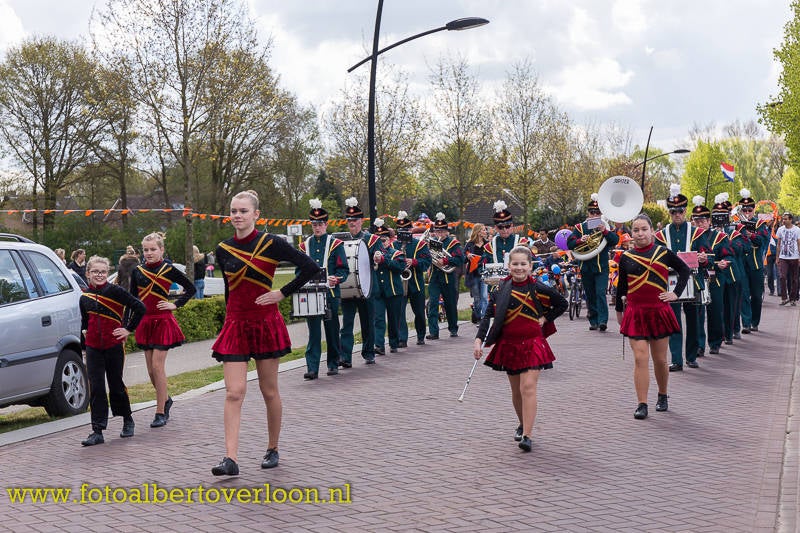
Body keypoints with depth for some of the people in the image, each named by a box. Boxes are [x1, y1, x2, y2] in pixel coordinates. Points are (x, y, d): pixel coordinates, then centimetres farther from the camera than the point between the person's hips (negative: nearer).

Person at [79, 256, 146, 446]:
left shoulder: (115, 291, -7)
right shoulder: (84, 298, 8)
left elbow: (140, 307, -6)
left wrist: (128, 329, -5)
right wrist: (85, 332, 11)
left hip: (114, 345, -3)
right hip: (93, 347, 3)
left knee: (116, 384, 6)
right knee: (96, 388, -2)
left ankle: (128, 421, 29)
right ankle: (97, 432, 0)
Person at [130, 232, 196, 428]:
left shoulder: (169, 270, -4)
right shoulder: (137, 272, 5)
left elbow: (191, 289, 5)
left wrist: (175, 304, -4)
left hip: (163, 321, -4)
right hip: (145, 322, 4)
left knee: (157, 366, -8)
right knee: (151, 370, 7)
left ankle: (160, 412, -1)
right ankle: (166, 399, 32)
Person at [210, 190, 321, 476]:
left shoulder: (271, 244, -7)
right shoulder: (223, 250, 4)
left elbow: (311, 267, -8)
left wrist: (282, 292, -9)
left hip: (266, 323, -2)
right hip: (235, 324, 2)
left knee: (269, 391, 8)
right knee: (233, 392, -8)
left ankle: (272, 450, 25)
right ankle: (230, 458, -12)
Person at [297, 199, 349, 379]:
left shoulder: (335, 244, 2)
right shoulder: (305, 245, 11)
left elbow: (344, 269, 0)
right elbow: (299, 270, 14)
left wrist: (336, 278, -19)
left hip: (330, 294, -1)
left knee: (332, 330, 8)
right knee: (313, 331, -3)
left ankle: (333, 364, 20)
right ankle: (312, 368, -6)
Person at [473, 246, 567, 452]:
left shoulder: (538, 289, -6)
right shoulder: (501, 289, -2)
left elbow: (562, 304, 7)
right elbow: (488, 315, -4)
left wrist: (544, 319, -3)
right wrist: (479, 340, -15)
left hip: (532, 344, -3)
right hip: (508, 344, 3)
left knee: (528, 388, -12)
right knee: (516, 391, 14)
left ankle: (527, 435, -12)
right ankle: (522, 424, 37)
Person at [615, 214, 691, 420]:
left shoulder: (663, 253, 0)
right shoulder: (626, 258, 1)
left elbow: (685, 270, 12)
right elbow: (621, 285, 13)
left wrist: (676, 293, 3)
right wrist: (619, 310, 19)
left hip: (659, 312, 0)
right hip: (635, 313, 0)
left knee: (660, 360, 10)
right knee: (640, 359, -8)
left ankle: (662, 397, 32)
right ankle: (642, 405, -5)